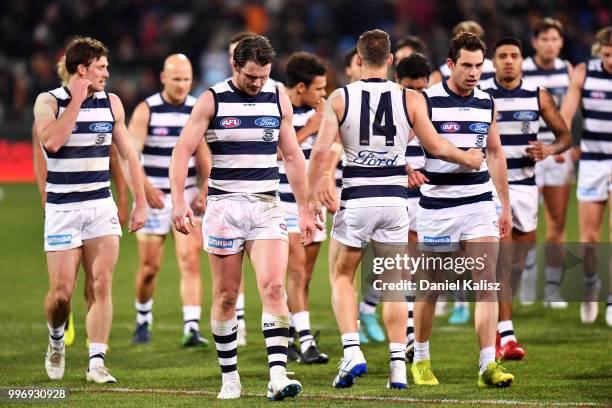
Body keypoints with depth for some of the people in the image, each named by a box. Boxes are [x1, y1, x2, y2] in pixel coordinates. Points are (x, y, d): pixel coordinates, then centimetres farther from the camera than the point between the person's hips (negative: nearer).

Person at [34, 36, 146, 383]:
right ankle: (56, 339, 26)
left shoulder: (111, 103, 7)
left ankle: (97, 362, -9)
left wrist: (140, 203, 9)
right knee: (62, 292, -5)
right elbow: (52, 141, -23)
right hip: (62, 208, -3)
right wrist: (77, 101, -18)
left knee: (102, 285, -10)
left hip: (101, 205, 3)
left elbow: (128, 155, 13)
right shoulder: (49, 102, -4)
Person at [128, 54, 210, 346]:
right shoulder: (146, 110, -6)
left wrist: (205, 191, -7)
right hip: (153, 197, -1)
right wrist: (147, 188, -26)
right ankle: (143, 320, 29)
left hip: (187, 196, 1)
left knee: (190, 261, -12)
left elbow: (204, 154, 6)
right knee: (149, 267, 5)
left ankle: (192, 329, -17)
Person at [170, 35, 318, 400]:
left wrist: (304, 209, 14)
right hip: (224, 205, -2)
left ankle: (278, 376, -22)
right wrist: (178, 199, -16)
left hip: (267, 206, 2)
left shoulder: (279, 99, 8)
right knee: (226, 296, 3)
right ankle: (229, 377, 14)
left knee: (274, 287, -14)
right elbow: (183, 150, -4)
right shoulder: (212, 100, -2)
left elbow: (293, 156, 15)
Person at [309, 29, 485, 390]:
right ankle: (398, 366, 6)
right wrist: (469, 159, 21)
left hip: (356, 199, -1)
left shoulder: (340, 99, -4)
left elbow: (321, 150, -9)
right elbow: (436, 147, 3)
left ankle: (352, 351, -5)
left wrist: (313, 194, 0)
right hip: (394, 198, 1)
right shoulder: (410, 99, -1)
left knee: (342, 277, 13)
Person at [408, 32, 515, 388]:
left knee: (487, 282, -9)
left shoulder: (487, 103, 7)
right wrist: (410, 170, -29)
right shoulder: (426, 101, -7)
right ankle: (421, 359, 24)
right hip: (437, 207, -3)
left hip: (480, 204, 3)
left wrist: (506, 205, 16)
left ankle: (489, 365, -11)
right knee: (431, 287, 6)